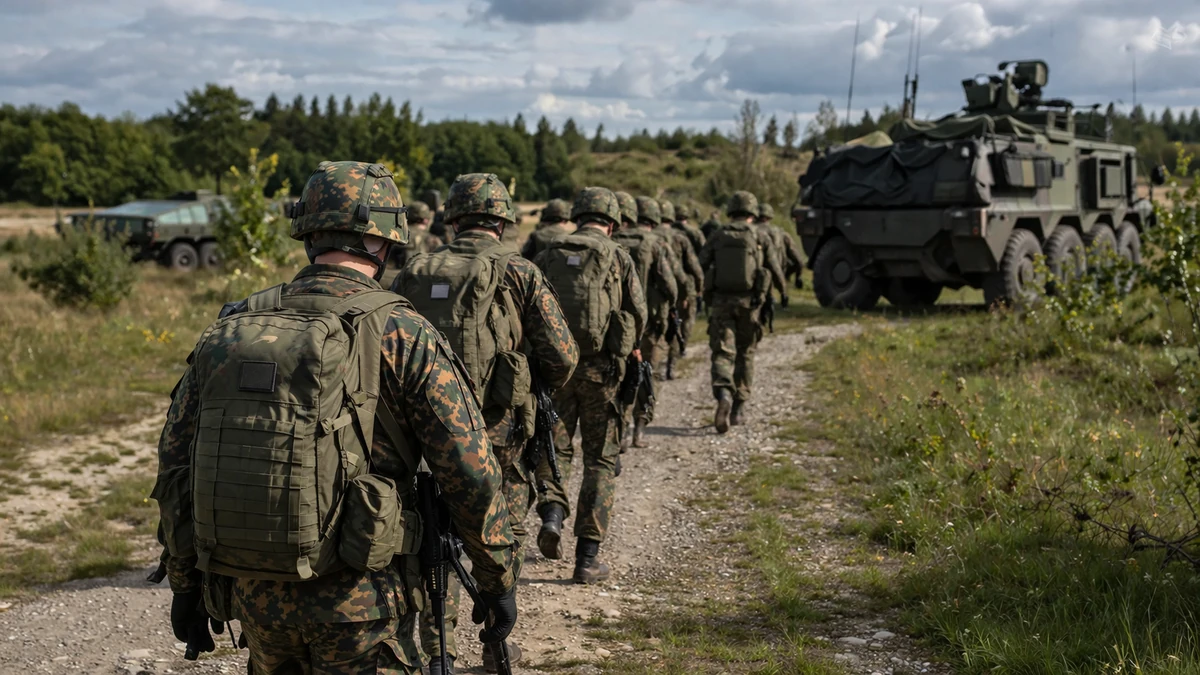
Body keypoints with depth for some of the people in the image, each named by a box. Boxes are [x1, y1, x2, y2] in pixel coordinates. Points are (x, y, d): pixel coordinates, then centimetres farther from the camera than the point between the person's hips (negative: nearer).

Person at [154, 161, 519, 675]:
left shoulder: (229, 330, 5)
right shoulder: (400, 333, -9)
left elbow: (175, 461, 8)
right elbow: (471, 472, -10)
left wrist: (185, 582, 18)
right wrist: (500, 582, 1)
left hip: (254, 594, 5)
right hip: (357, 602, -5)